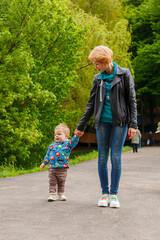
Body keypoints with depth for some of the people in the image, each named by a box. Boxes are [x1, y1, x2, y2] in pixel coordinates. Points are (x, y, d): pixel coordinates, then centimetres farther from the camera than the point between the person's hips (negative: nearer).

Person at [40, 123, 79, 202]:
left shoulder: (67, 144, -1)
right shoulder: (52, 145, 9)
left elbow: (74, 142, -19)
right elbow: (48, 154, 16)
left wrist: (76, 136, -37)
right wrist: (44, 163, 16)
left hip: (62, 168, -2)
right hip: (52, 168, 2)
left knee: (61, 182, 11)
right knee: (52, 182, 1)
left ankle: (61, 194, 24)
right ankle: (52, 194, 5)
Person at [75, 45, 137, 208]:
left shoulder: (124, 74, -1)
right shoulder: (98, 78, 9)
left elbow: (132, 100, -1)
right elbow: (91, 104, 14)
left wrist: (133, 124, -9)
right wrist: (81, 126, 14)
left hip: (119, 122, -3)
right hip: (102, 122, 3)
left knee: (116, 158, -5)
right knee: (102, 158, 2)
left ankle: (114, 194, 5)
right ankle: (104, 193, 11)